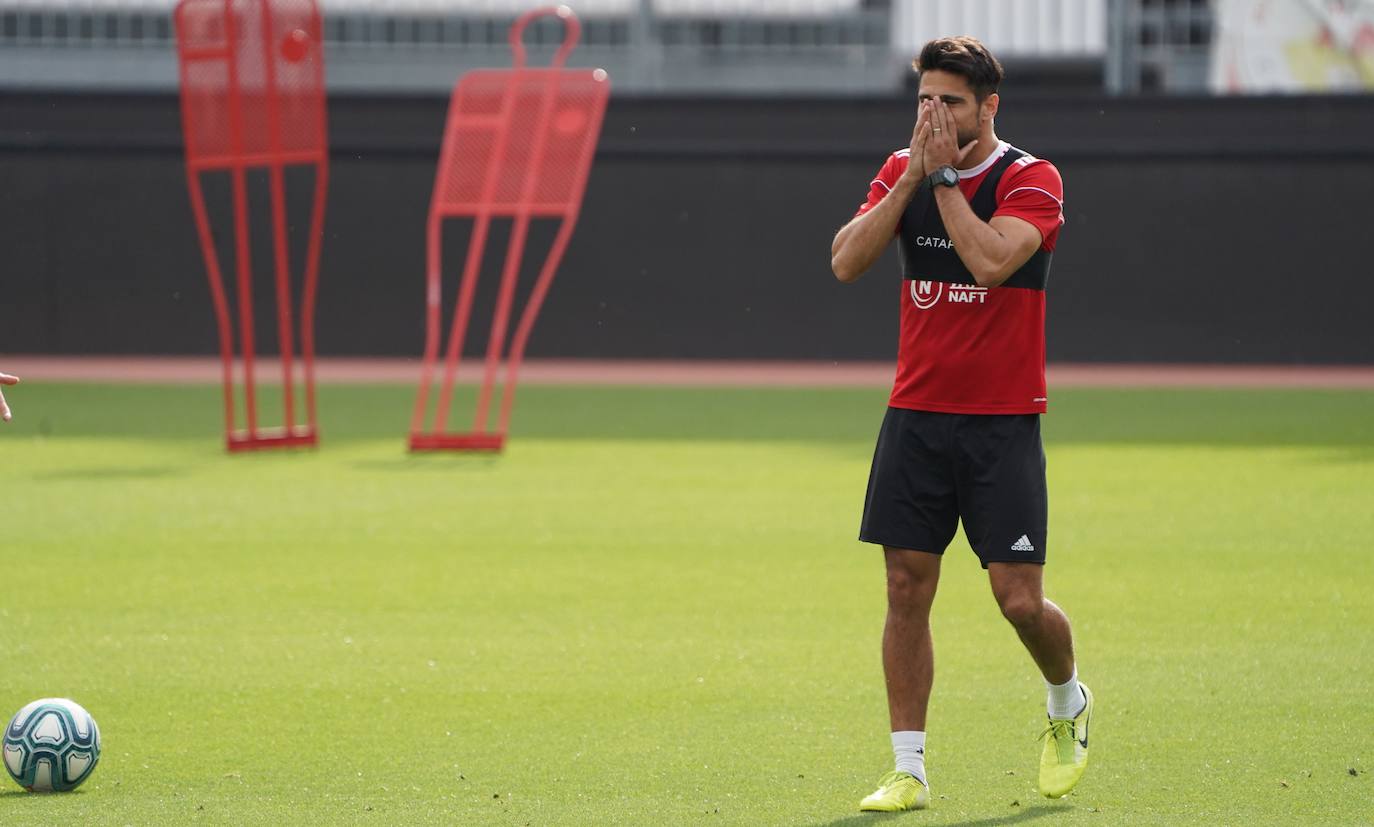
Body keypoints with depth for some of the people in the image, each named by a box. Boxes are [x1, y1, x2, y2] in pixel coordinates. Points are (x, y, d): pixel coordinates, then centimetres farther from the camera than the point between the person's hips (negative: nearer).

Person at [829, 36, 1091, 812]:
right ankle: (910, 769, 6)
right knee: (907, 589, 0)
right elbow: (846, 261, -7)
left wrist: (945, 177, -17)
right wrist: (913, 176, -13)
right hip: (915, 418, 4)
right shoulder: (903, 170, 6)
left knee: (1020, 599, -6)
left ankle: (1069, 704, 25)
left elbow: (990, 260, -24)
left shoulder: (1031, 180, -8)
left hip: (1002, 425, -4)